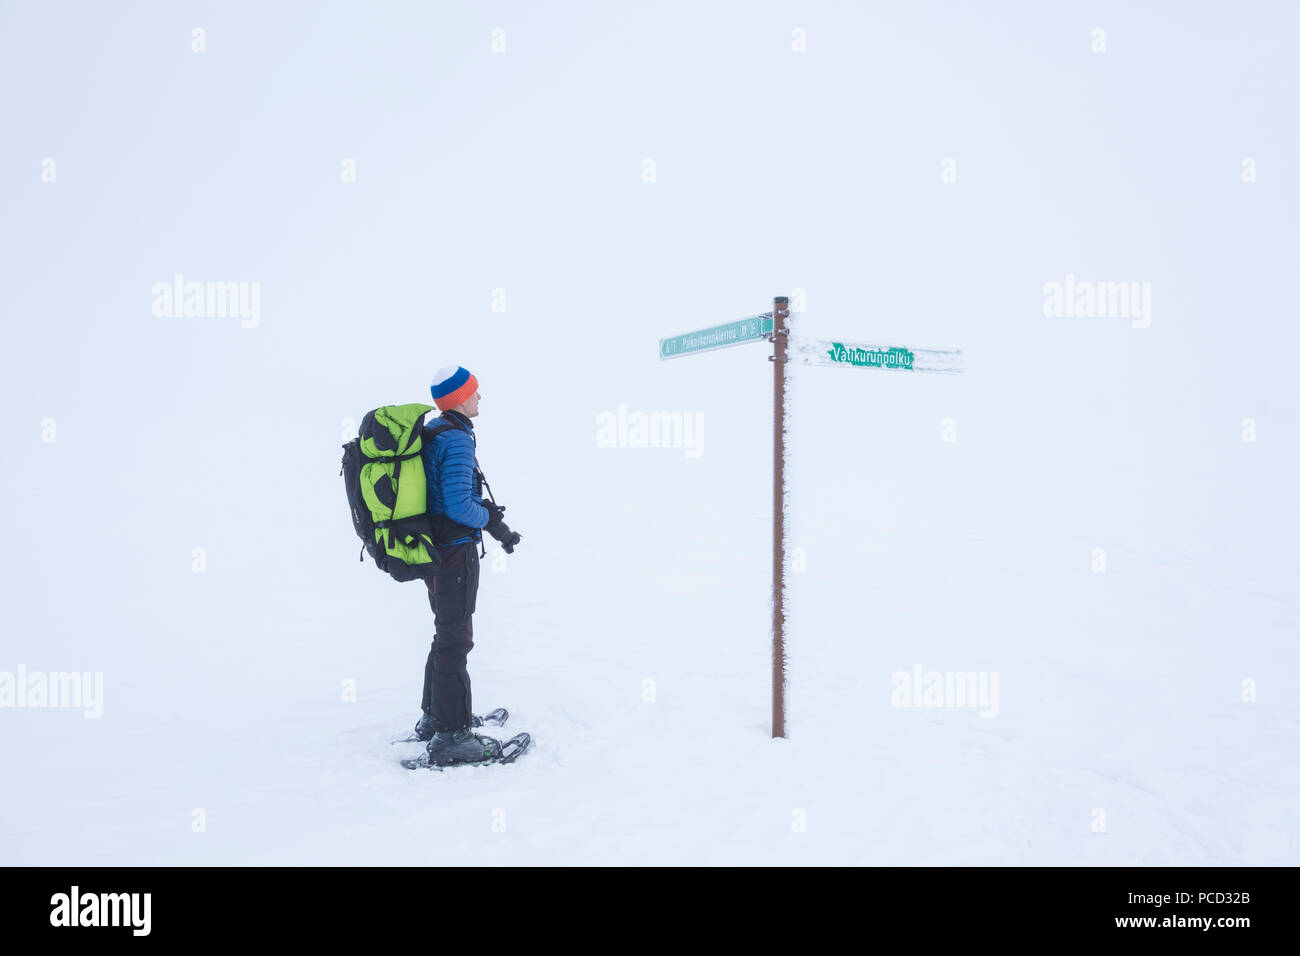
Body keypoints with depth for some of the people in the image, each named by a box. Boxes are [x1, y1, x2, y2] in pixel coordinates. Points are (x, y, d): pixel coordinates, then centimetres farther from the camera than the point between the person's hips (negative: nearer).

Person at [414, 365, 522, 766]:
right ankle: (452, 736, 1)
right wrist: (490, 520, -8)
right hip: (456, 550, -10)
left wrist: (481, 508, 13)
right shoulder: (456, 439, -19)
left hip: (435, 548, 10)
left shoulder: (429, 434, 11)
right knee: (455, 639, -4)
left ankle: (434, 717, 33)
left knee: (448, 634, 22)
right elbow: (457, 505, -25)